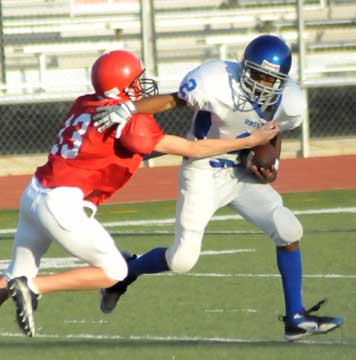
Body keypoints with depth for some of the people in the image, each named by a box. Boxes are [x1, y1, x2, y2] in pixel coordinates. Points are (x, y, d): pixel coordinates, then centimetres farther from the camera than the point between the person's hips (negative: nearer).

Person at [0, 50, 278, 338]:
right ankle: (33, 288, -3)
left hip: (34, 194, 8)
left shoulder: (84, 105, 9)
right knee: (113, 271, 7)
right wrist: (251, 141, 0)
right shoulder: (131, 122, -10)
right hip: (62, 204, -8)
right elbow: (192, 150, -6)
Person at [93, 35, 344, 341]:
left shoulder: (288, 102, -12)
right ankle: (126, 271, 25)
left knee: (288, 231, -10)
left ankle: (296, 319, 2)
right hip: (204, 174, -5)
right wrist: (129, 109, -32)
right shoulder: (218, 82, -27)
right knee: (182, 260, -7)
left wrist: (272, 165, -7)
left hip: (244, 174, 5)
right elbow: (171, 101, -20)